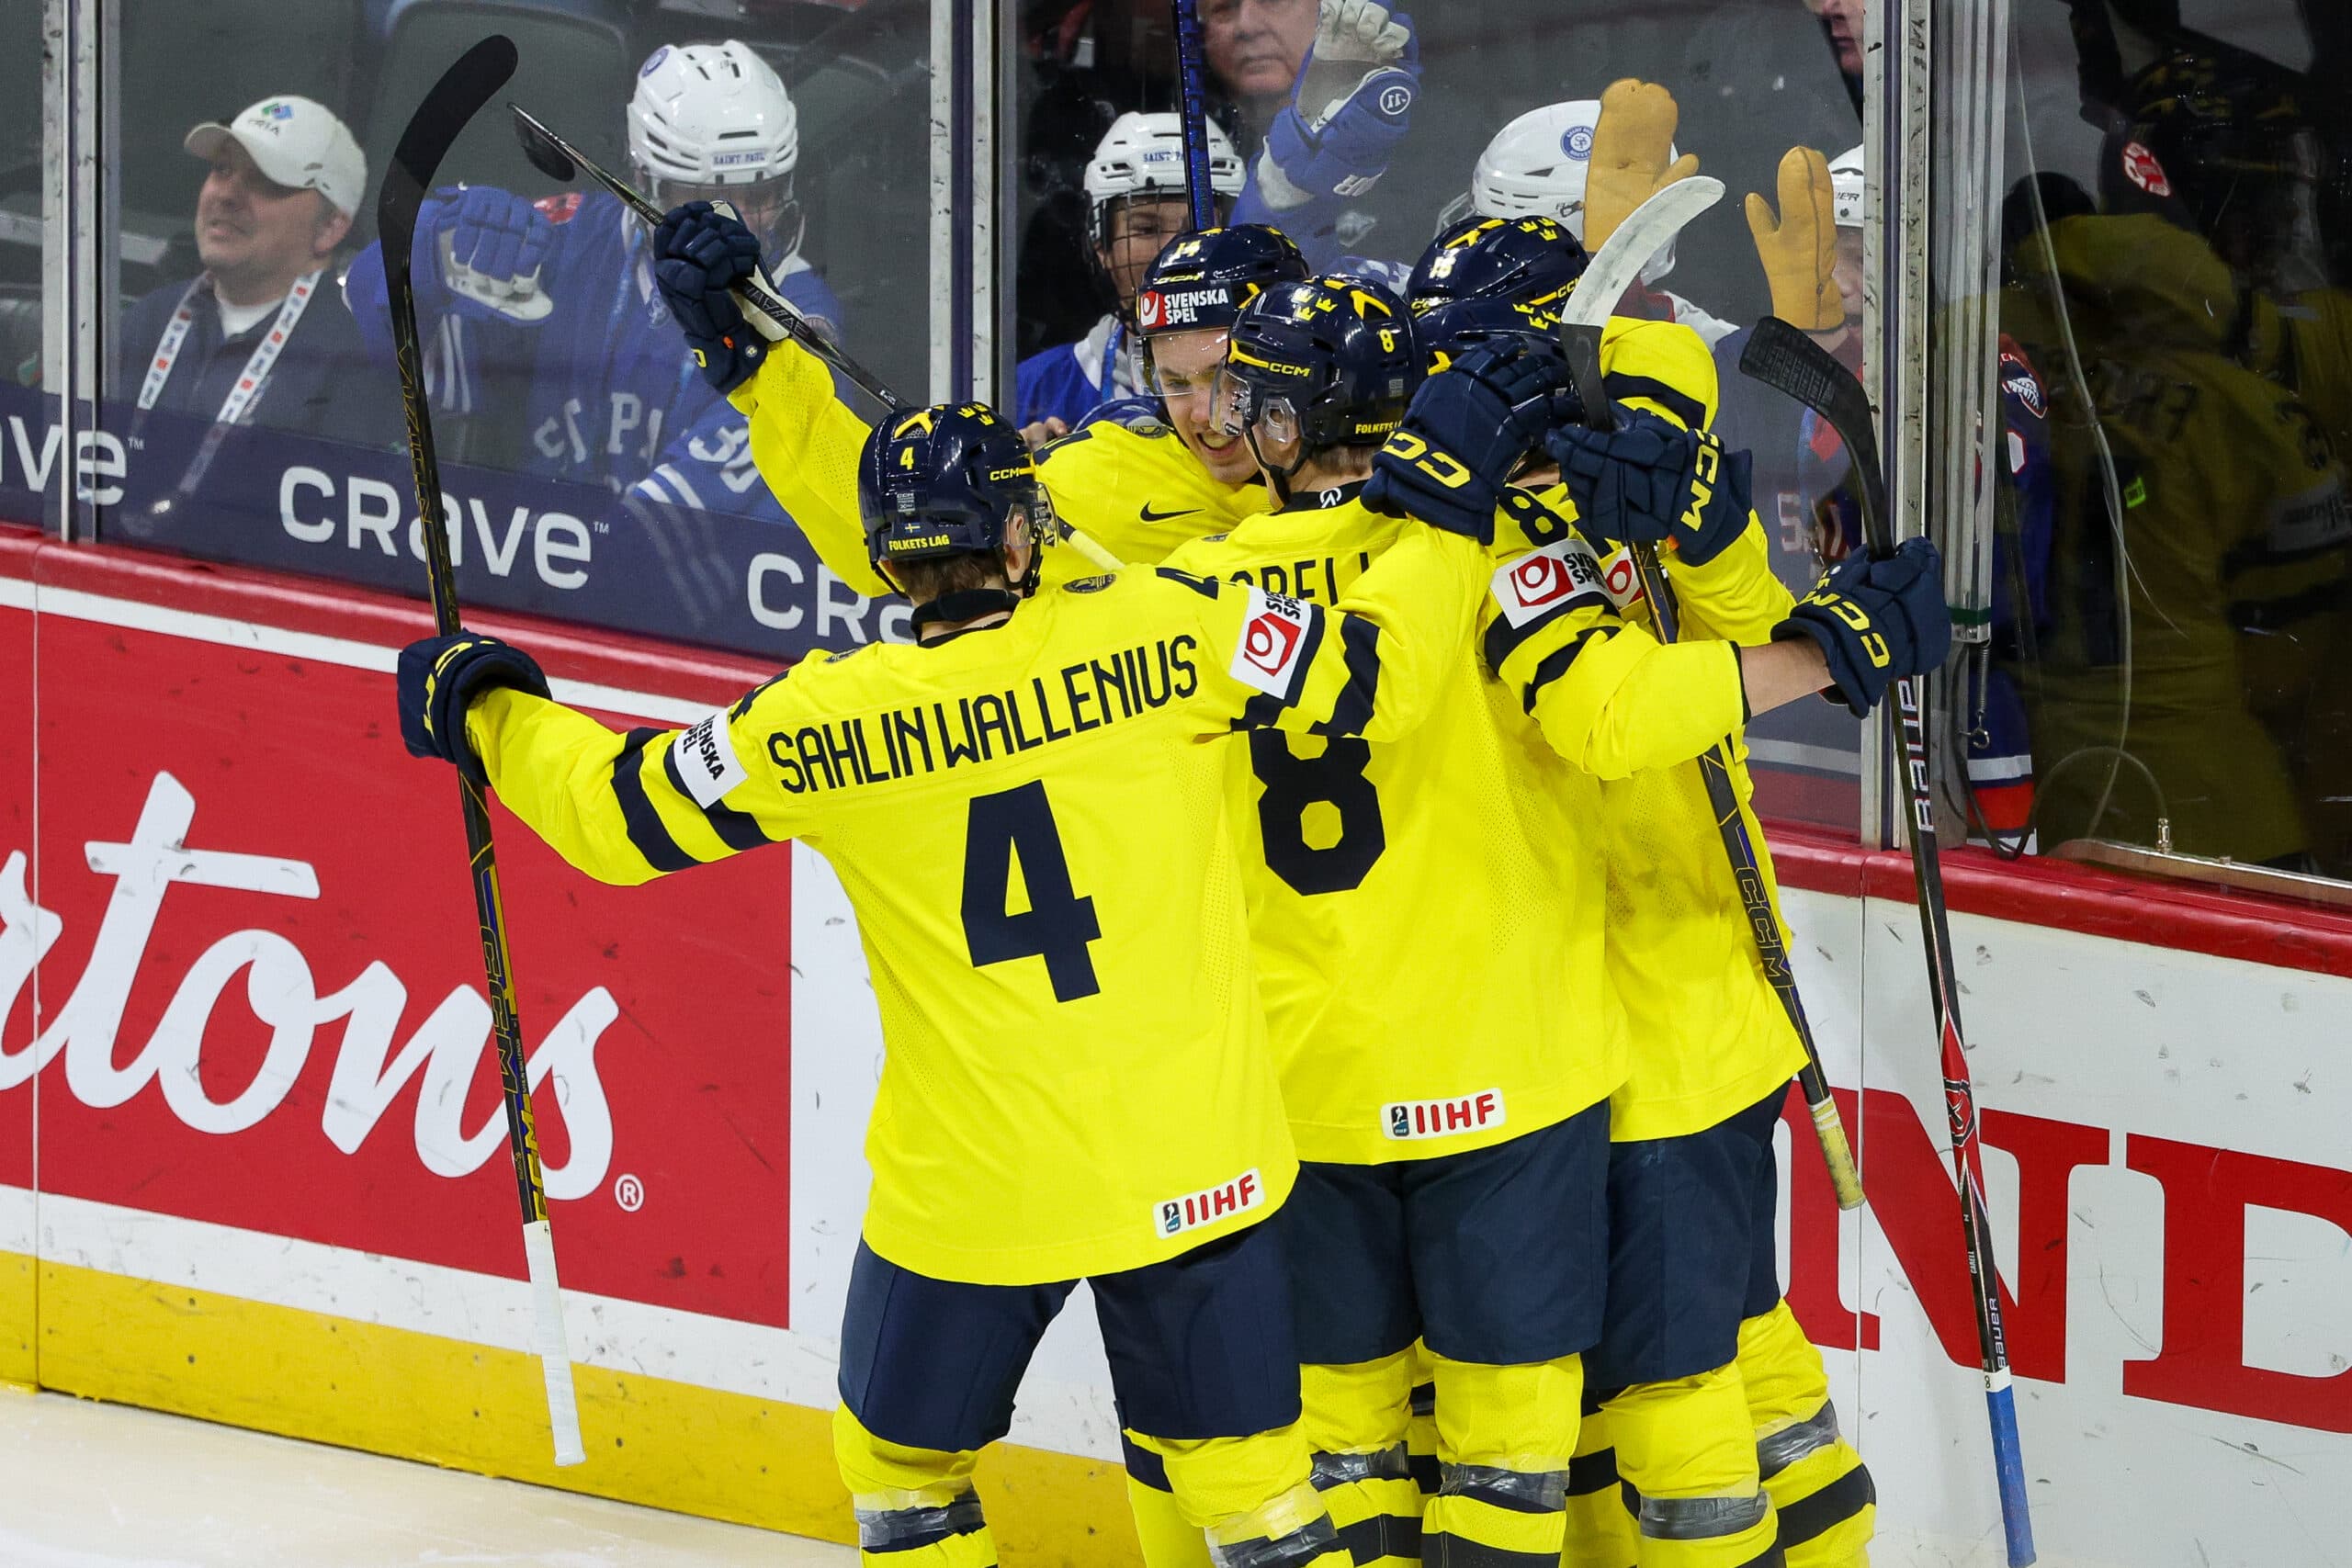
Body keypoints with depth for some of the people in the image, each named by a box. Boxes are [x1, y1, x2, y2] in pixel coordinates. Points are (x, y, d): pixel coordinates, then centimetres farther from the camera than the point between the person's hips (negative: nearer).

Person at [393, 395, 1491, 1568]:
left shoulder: (818, 727, -10)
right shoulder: (1156, 634, -13)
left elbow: (620, 815, 3)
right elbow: (1374, 671, -8)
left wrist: (484, 713, 21)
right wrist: (1456, 525, 9)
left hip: (965, 1190, 0)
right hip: (1186, 1157, 0)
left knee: (902, 1455, 22)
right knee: (1241, 1466, 11)